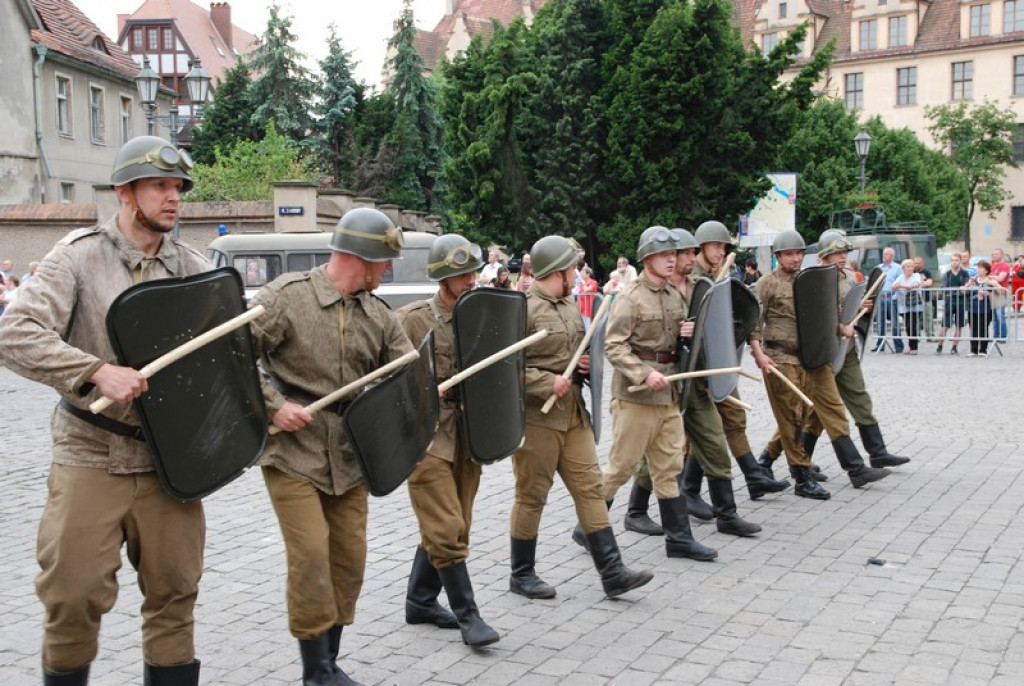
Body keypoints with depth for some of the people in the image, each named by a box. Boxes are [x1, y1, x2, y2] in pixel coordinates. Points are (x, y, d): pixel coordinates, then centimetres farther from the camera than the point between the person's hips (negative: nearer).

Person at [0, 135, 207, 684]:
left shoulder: (193, 268, 6)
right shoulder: (79, 255, -5)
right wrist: (99, 371, -25)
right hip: (89, 459, -3)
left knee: (173, 594, 9)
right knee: (74, 597, 2)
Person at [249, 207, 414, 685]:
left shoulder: (378, 315, 6)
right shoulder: (286, 296, -11)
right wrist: (273, 406, -17)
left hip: (349, 457, 6)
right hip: (293, 453, -6)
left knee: (349, 559, 9)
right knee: (311, 555, -9)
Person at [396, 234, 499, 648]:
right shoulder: (411, 319, -8)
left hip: (466, 435, 6)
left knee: (448, 527, 13)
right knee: (447, 530, -7)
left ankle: (420, 602, 29)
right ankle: (467, 614, 4)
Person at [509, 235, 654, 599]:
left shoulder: (570, 305, 12)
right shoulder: (523, 309, -15)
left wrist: (585, 364, 5)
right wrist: (548, 383, -23)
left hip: (574, 413, 8)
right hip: (536, 416, -8)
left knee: (590, 489, 6)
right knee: (531, 497, 4)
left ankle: (611, 572, 8)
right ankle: (521, 574, 19)